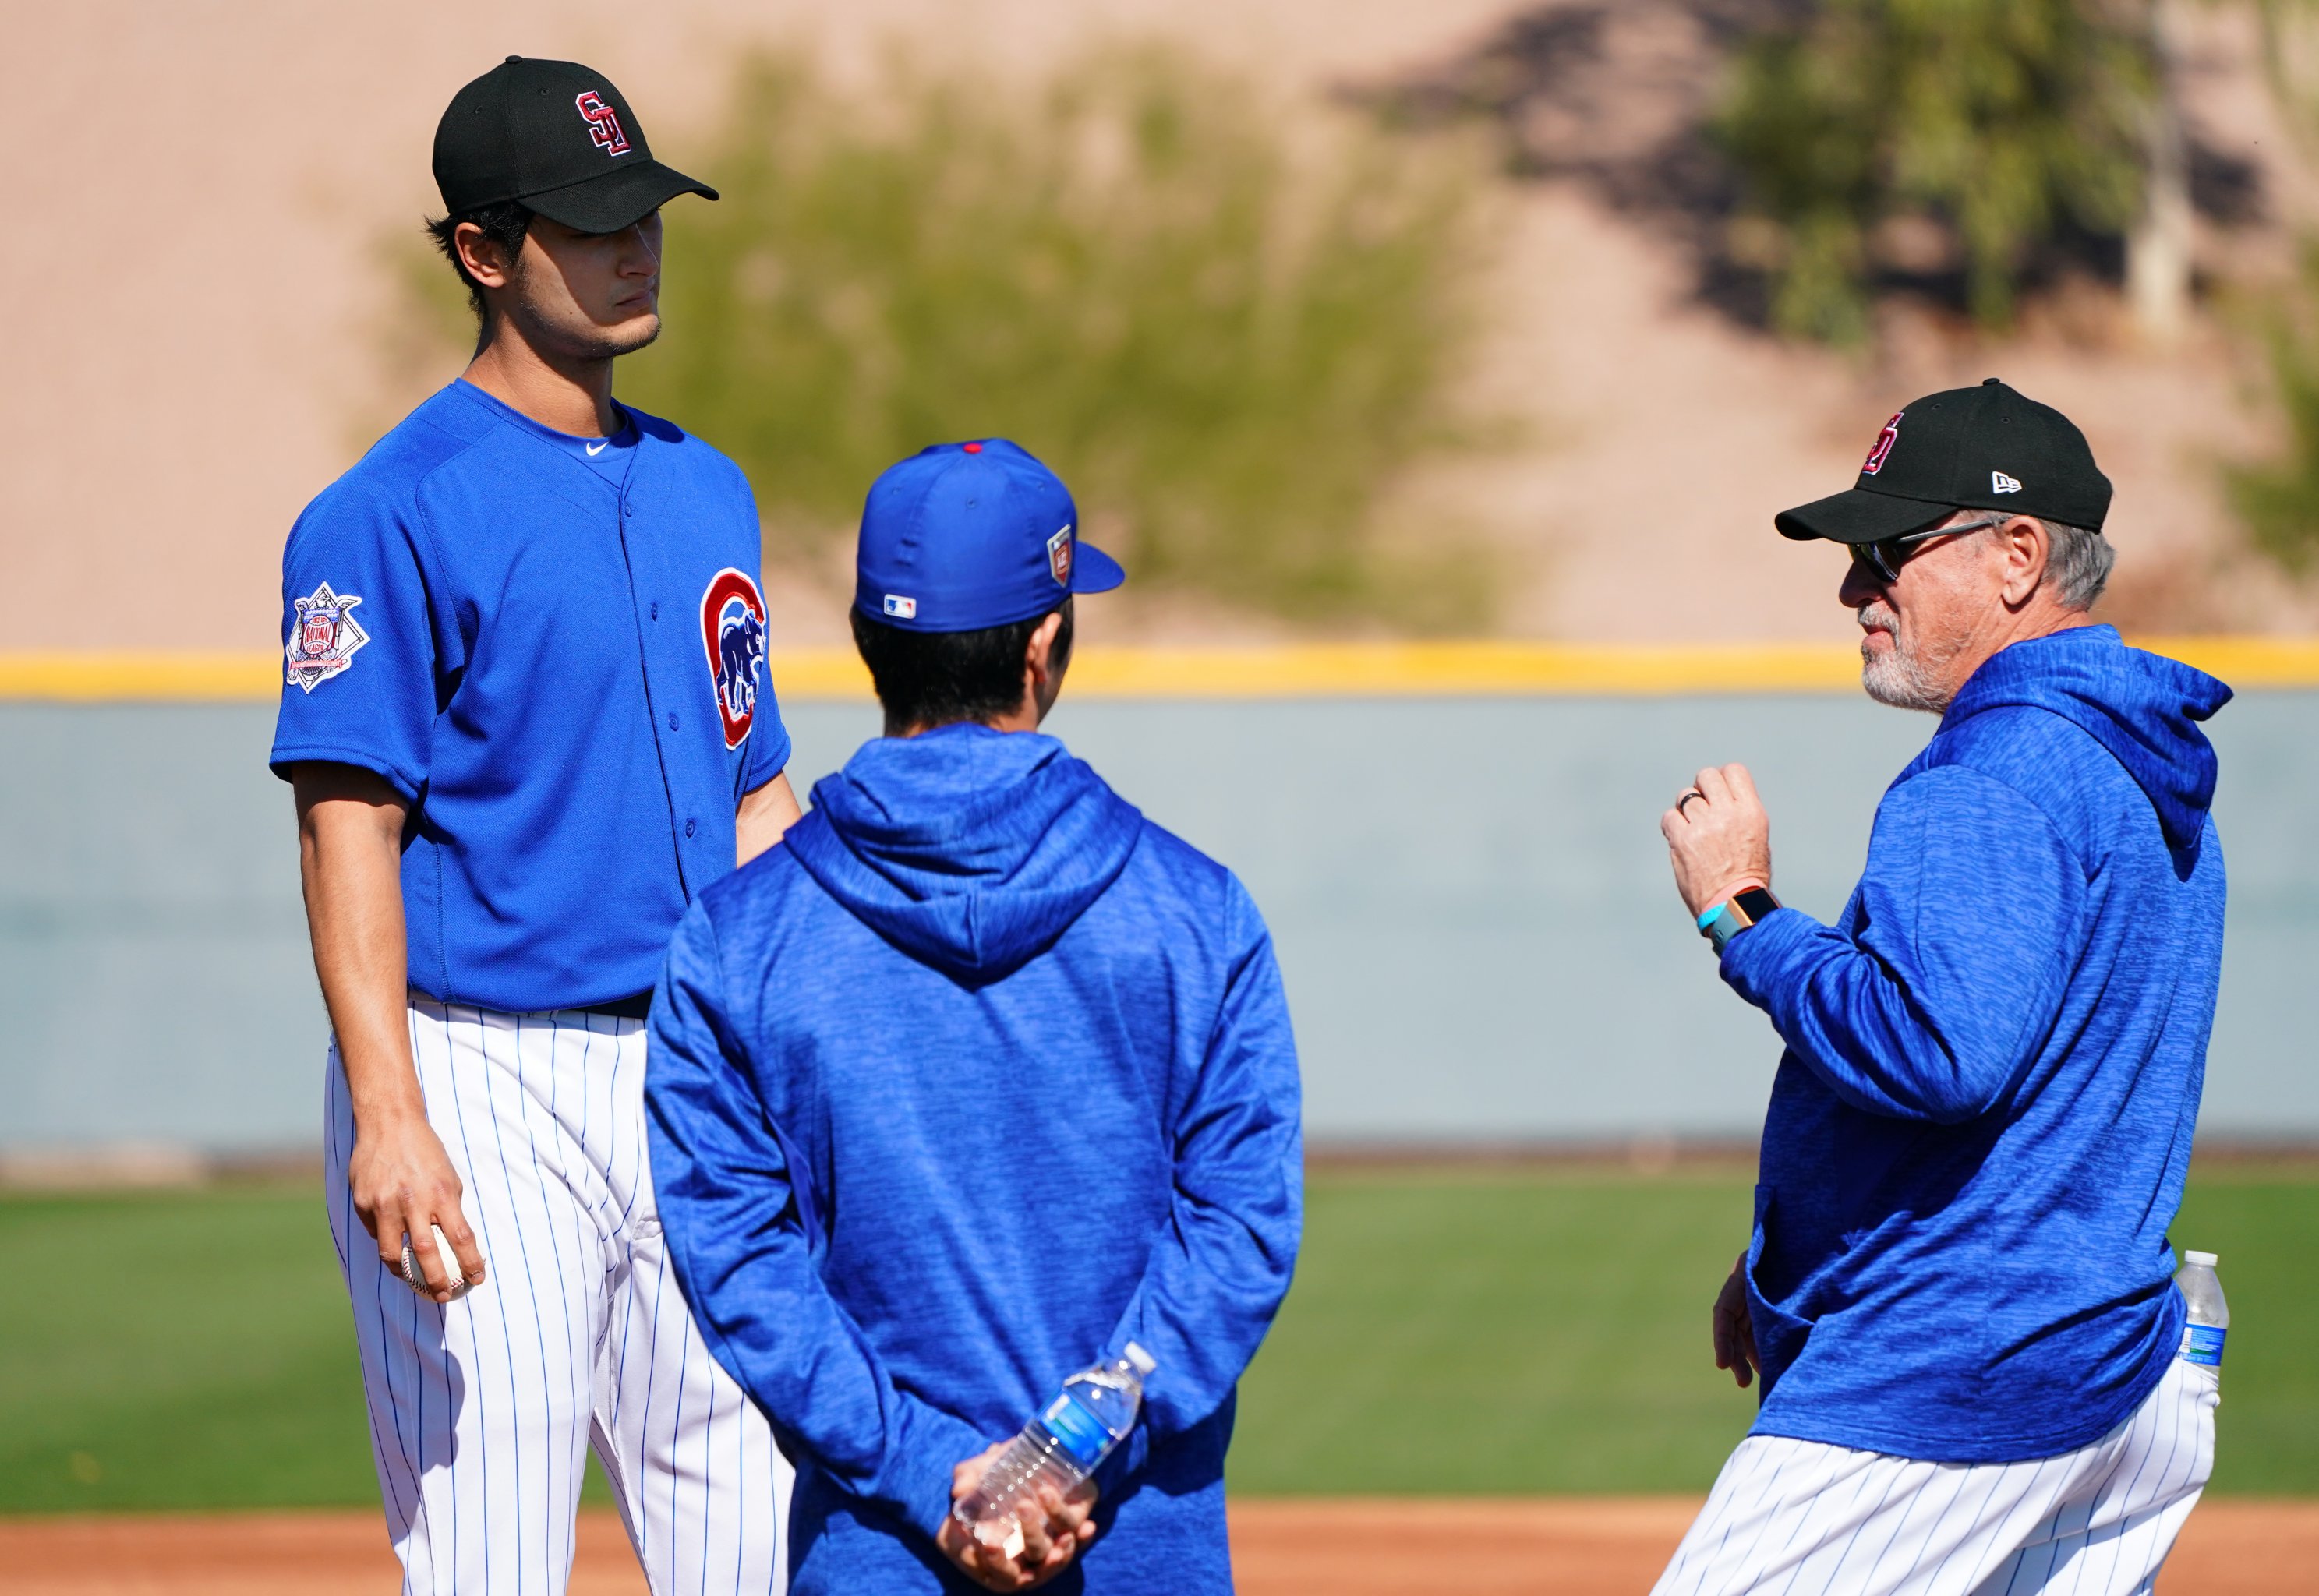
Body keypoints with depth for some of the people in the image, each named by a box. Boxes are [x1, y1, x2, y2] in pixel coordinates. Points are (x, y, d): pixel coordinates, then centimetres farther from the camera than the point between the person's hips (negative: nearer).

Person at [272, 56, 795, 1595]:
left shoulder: (705, 489, 15)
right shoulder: (394, 514, -8)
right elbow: (347, 823, -13)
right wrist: (387, 1114, -23)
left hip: (697, 1090, 7)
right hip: (484, 1087, -7)